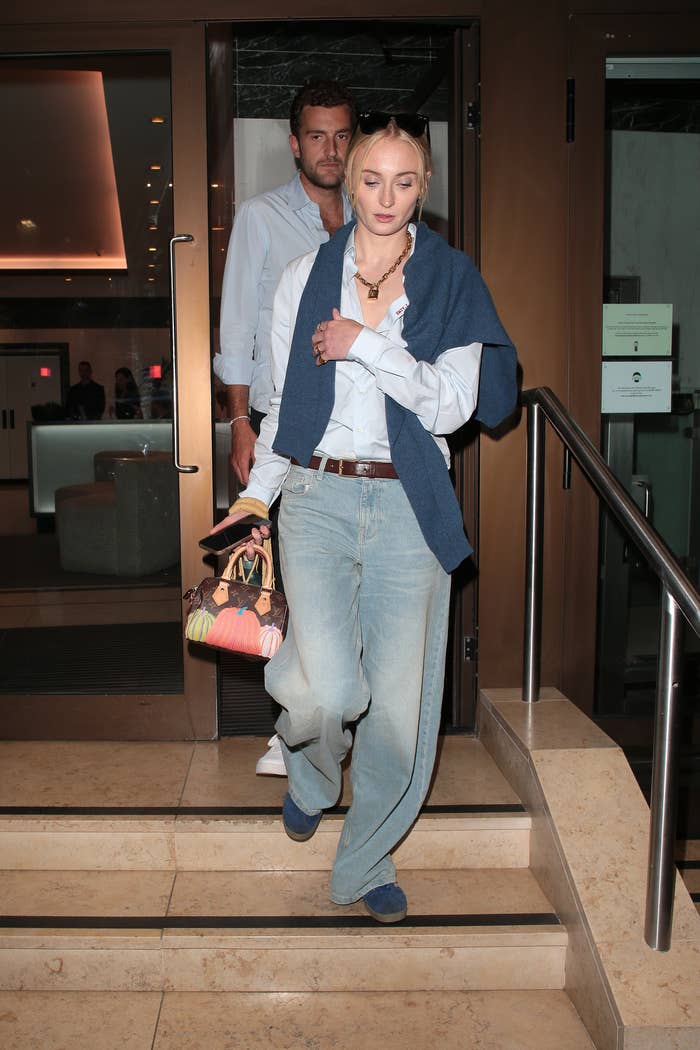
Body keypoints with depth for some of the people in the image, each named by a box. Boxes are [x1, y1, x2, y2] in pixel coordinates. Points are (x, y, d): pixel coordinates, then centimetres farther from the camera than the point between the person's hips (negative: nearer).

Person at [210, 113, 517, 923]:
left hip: (408, 505, 1)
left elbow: (452, 404, -6)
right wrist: (257, 493, 7)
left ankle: (366, 861, 29)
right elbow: (284, 400, 13)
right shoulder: (305, 277, 7)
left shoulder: (450, 281, 4)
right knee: (328, 690, -15)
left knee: (399, 698, 3)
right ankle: (310, 773, 25)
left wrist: (367, 343, -12)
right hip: (317, 496, 0)